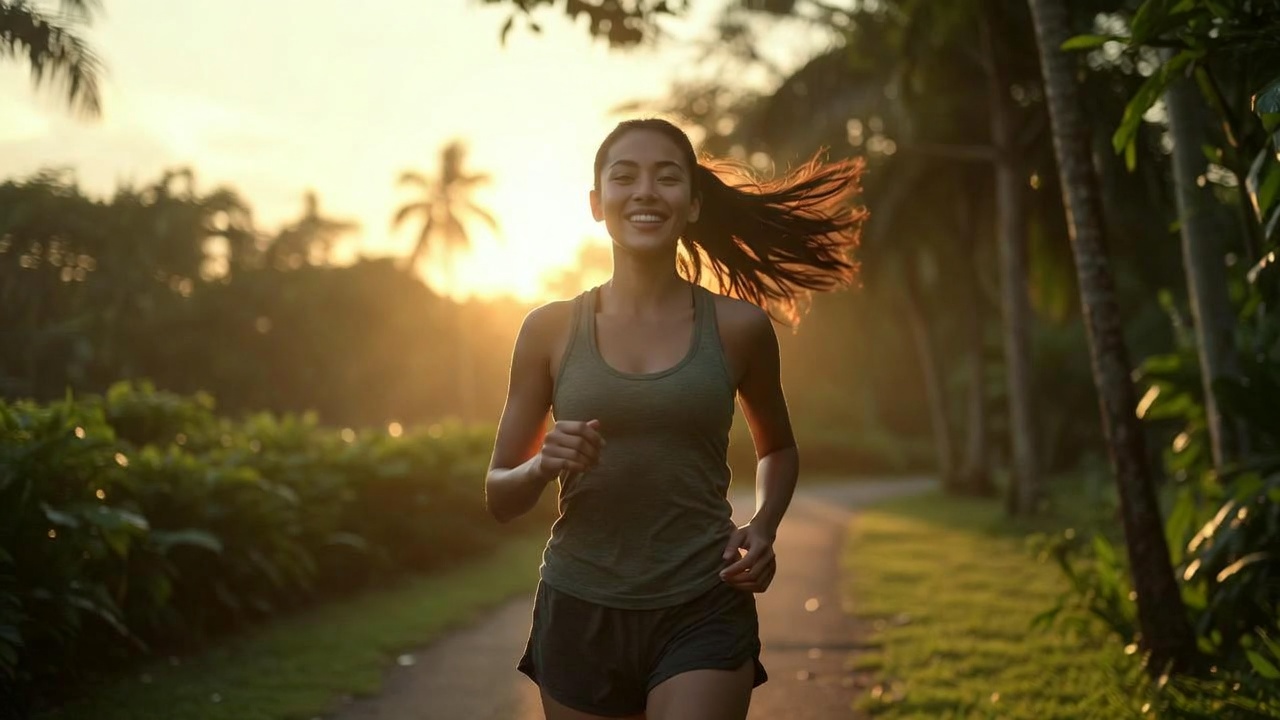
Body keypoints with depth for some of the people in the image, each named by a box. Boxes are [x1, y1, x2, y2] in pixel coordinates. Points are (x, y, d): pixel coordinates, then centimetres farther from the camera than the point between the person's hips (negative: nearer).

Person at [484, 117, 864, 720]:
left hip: (702, 615, -1)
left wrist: (763, 527, 0)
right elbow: (500, 497, 7)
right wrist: (543, 465, -15)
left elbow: (777, 448, 19)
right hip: (580, 616, 1)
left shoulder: (738, 326, 0)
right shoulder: (551, 329, 1)